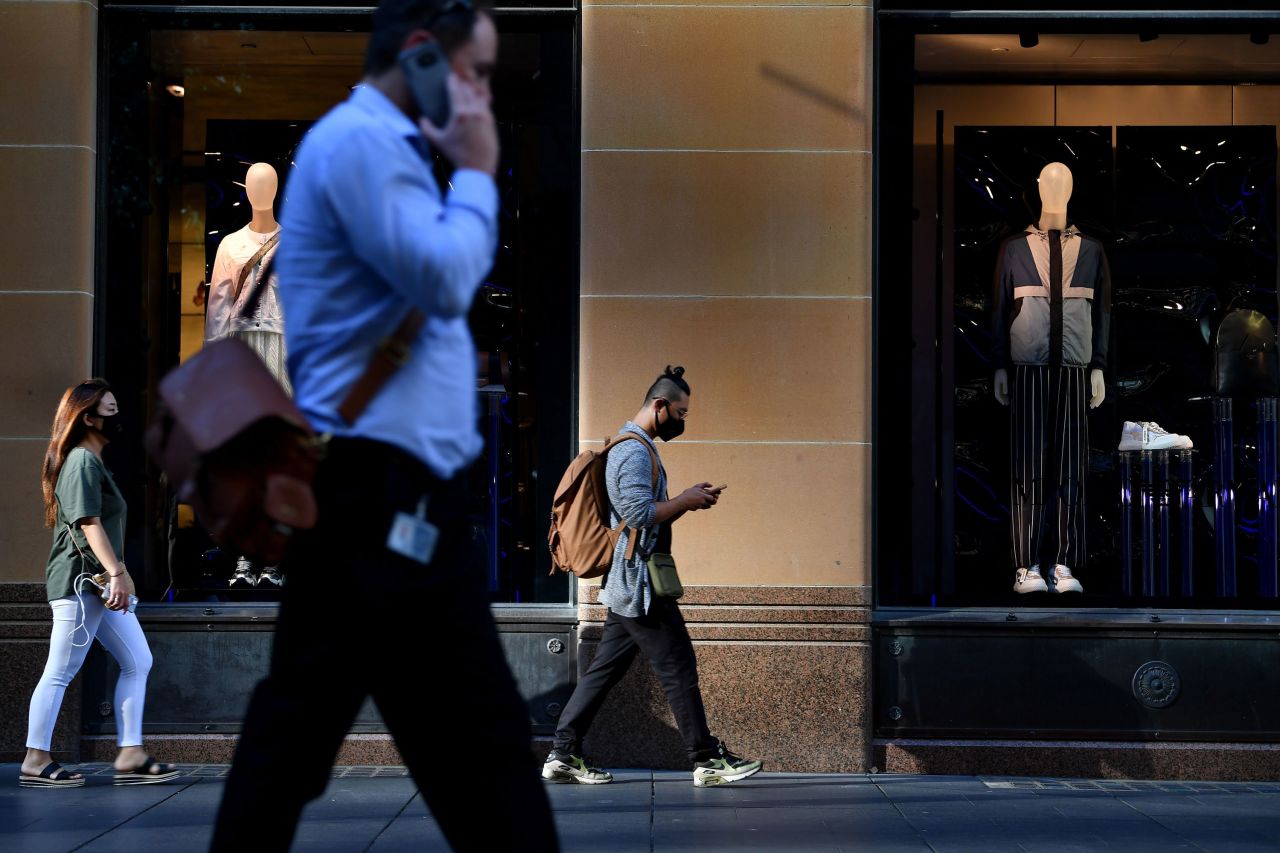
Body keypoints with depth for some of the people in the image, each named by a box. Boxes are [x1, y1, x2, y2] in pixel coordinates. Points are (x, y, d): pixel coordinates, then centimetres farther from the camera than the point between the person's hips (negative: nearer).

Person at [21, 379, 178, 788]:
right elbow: (89, 524, -20)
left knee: (138, 663, 6)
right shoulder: (82, 462, -11)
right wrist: (116, 573, -25)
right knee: (60, 673, -5)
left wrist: (118, 575, 23)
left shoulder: (93, 461, 20)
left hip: (98, 583, 10)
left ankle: (131, 756, 6)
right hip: (79, 582, -10)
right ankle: (36, 762, 0)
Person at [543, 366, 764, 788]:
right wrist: (686, 501, -11)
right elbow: (640, 513, -24)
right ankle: (707, 760, 2)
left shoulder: (634, 448, 20)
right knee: (679, 669, -4)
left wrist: (687, 500, 10)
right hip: (640, 584, -10)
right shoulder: (634, 451, -14)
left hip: (628, 586, 10)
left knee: (604, 669, 9)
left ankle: (563, 756, 10)